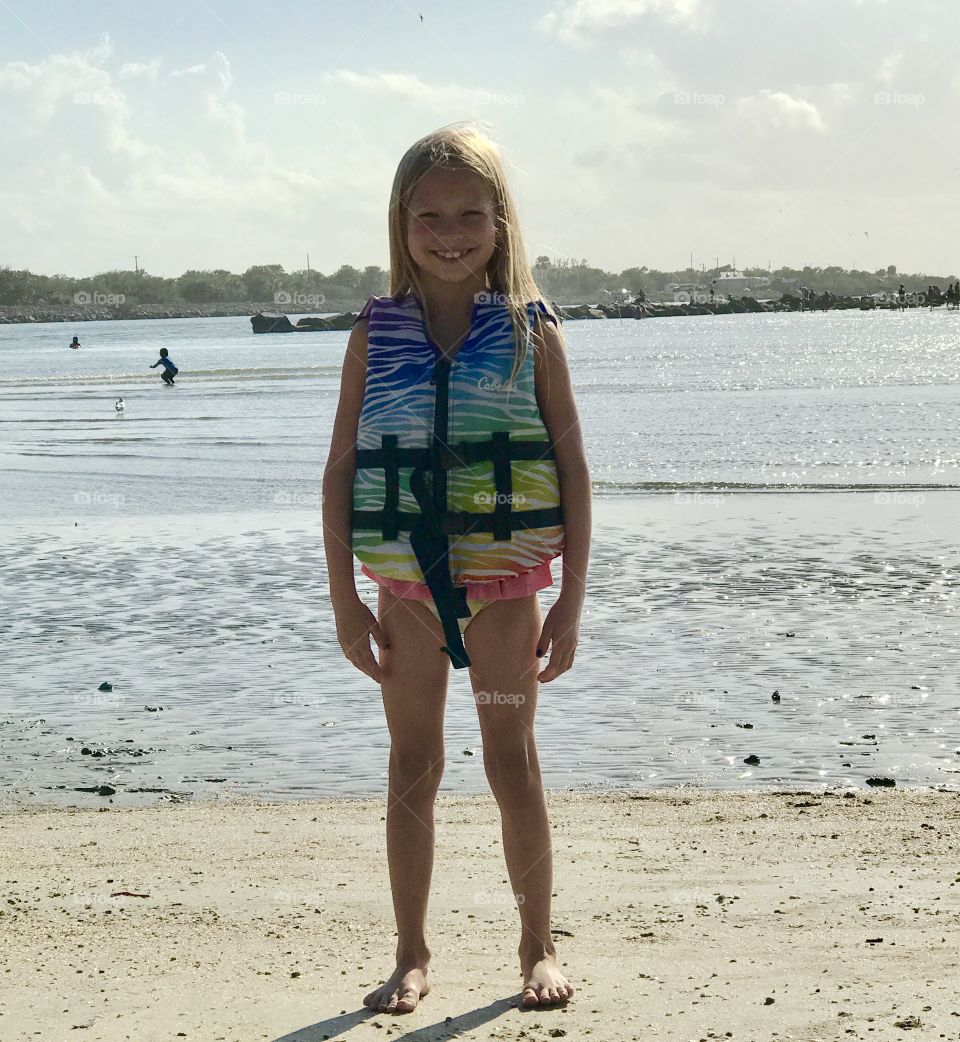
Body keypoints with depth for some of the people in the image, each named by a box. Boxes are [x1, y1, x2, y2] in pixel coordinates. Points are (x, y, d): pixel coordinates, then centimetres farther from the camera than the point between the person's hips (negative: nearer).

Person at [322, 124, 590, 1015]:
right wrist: (344, 600, -2)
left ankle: (537, 948, 23)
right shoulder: (375, 331, 1)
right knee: (412, 770, 10)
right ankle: (410, 957, 22)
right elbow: (341, 467, 3)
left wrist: (570, 601, -4)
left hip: (505, 579, -1)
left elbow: (572, 465, -1)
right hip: (404, 581, 2)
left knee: (512, 764, 7)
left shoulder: (530, 330, -2)